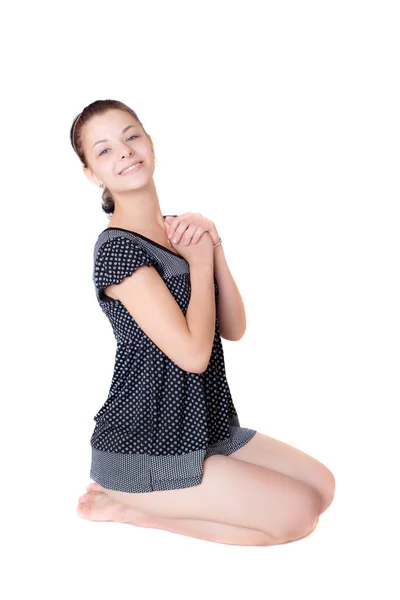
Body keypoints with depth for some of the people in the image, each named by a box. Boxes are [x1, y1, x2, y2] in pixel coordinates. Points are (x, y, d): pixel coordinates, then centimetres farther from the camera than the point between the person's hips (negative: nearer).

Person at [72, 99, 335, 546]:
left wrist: (215, 249, -8)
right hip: (144, 450, -8)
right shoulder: (118, 248, -18)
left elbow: (234, 329, 3)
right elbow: (193, 353, -23)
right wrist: (199, 261, -12)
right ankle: (131, 505, 0)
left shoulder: (180, 231, 7)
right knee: (298, 513, -10)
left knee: (322, 486, 8)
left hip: (205, 426, 8)